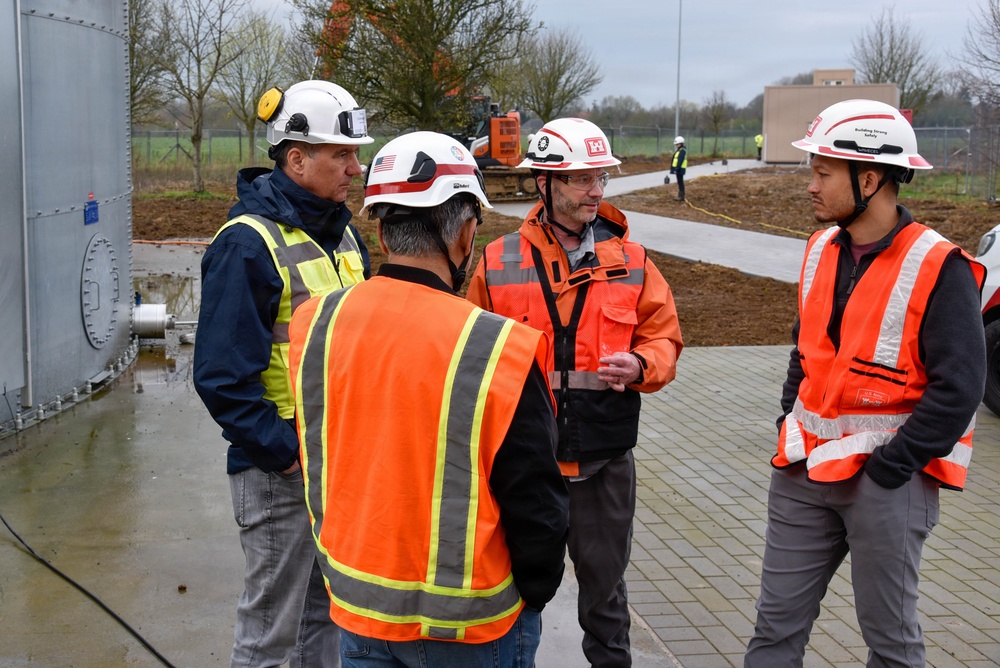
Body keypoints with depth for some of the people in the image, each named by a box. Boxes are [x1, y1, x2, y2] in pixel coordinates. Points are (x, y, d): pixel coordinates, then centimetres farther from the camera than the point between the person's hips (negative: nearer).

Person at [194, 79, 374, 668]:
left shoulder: (343, 232, 9)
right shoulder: (248, 243, -17)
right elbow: (222, 377, -20)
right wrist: (289, 452, -19)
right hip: (280, 467, -8)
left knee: (331, 611, 20)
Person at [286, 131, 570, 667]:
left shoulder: (314, 325, -8)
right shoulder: (500, 351, -23)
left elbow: (314, 466, 6)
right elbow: (535, 504, -15)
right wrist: (536, 594, 3)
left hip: (355, 606, 5)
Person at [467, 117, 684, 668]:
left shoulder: (631, 261, 2)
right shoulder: (498, 262, -1)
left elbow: (664, 336, 4)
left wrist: (640, 365, -15)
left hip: (604, 456, 1)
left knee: (604, 579, 16)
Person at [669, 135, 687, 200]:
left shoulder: (682, 151, -16)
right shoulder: (679, 150, 17)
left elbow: (680, 161, -22)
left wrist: (676, 169, -24)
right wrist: (675, 169, 20)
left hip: (680, 169, -10)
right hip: (678, 169, 10)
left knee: (680, 182, -6)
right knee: (679, 182, 14)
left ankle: (681, 197, -3)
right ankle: (680, 195, 20)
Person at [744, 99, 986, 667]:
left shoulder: (939, 269, -14)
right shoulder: (823, 250, 8)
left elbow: (958, 387, -16)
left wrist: (890, 467, -16)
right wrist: (790, 421, 10)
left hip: (885, 477, -6)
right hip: (806, 470, 6)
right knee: (778, 622, 11)